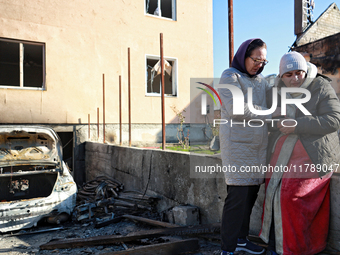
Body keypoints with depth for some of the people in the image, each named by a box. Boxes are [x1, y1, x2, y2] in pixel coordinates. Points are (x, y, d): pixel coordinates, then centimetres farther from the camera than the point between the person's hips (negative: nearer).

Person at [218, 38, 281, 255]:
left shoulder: (260, 80, 19)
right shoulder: (230, 76, -3)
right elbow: (236, 110, -16)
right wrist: (270, 113, -13)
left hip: (258, 146, 7)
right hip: (238, 144, -7)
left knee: (251, 194, 10)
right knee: (238, 196, -8)